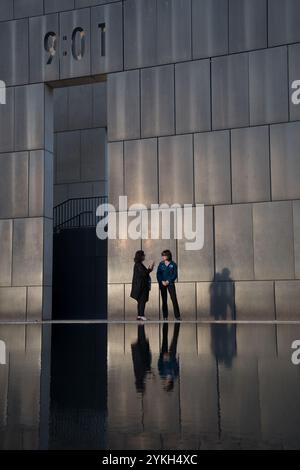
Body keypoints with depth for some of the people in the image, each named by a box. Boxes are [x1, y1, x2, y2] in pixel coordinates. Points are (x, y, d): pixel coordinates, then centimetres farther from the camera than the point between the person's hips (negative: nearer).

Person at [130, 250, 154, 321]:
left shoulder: (139, 264, 15)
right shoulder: (138, 265, -15)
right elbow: (143, 274, -20)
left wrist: (148, 269, 14)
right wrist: (150, 269, -10)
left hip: (141, 285, 10)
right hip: (141, 285, -10)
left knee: (141, 301, 12)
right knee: (142, 300, -9)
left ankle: (139, 315, 14)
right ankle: (141, 315, -9)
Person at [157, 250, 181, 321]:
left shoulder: (173, 264, 0)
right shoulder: (161, 264, 7)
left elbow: (175, 275, -3)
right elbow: (158, 274, 3)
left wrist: (168, 281, -14)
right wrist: (162, 281, -11)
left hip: (170, 283, -2)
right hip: (162, 284, 2)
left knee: (174, 299, -9)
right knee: (164, 300, 4)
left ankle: (177, 316, -6)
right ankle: (165, 316, 9)